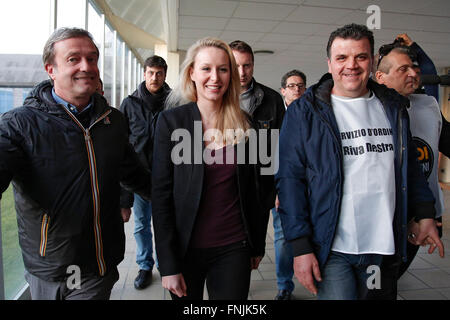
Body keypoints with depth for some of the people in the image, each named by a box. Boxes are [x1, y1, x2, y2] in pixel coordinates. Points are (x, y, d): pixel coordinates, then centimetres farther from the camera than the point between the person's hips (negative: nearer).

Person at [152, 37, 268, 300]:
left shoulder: (244, 124, 1)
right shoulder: (171, 120, -7)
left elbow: (254, 190, 7)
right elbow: (161, 194, -8)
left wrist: (258, 245, 9)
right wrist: (168, 265, -10)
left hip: (234, 248, 2)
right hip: (186, 248, -1)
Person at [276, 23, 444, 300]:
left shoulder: (392, 106, 8)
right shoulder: (304, 111, -6)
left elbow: (410, 166, 19)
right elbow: (290, 178, -10)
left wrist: (424, 214, 11)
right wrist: (301, 245, -14)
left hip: (385, 246, 5)